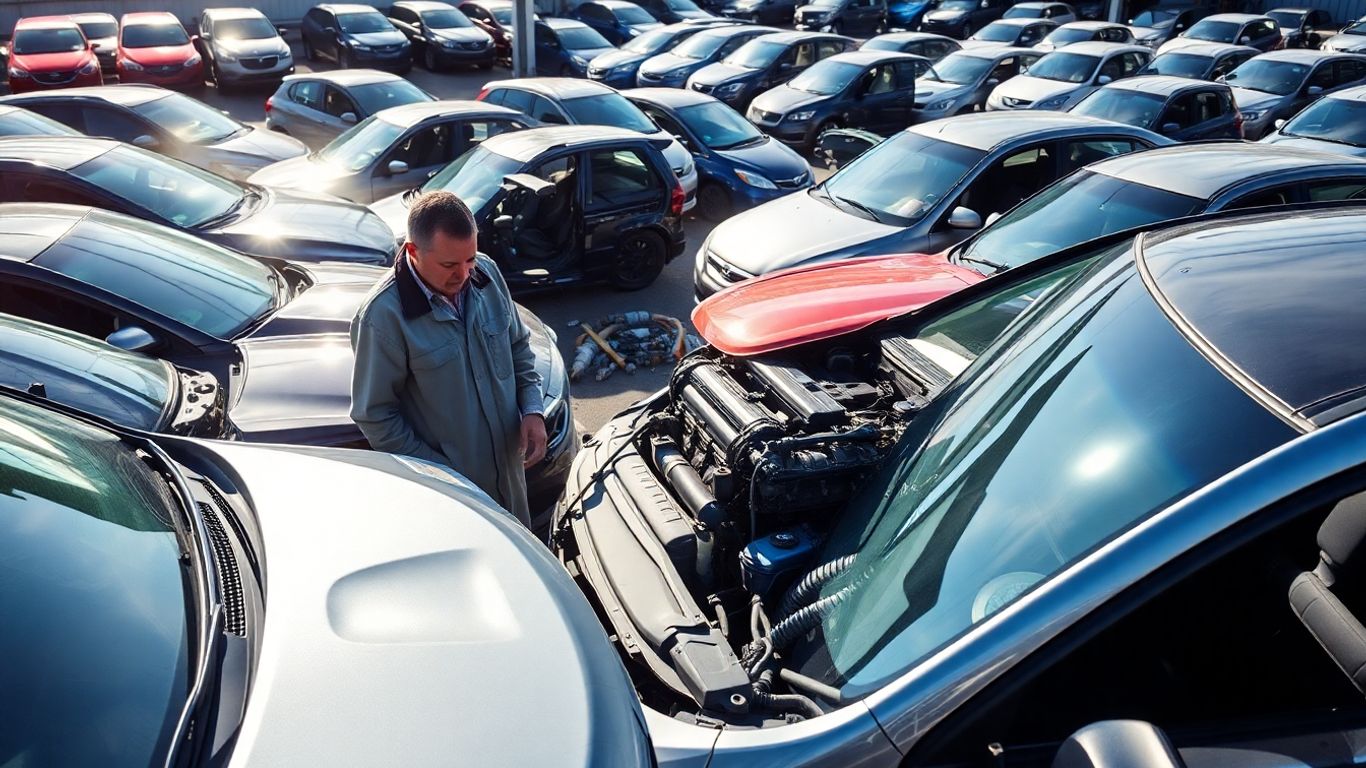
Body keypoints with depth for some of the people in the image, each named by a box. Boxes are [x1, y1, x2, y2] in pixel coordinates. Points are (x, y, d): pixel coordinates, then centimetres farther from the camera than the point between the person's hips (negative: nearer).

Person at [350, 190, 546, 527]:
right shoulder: (383, 316, -24)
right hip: (449, 486, -5)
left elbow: (518, 344, 7)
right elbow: (374, 415, -17)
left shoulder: (486, 272, -7)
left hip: (508, 466, 5)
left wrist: (532, 408, -6)